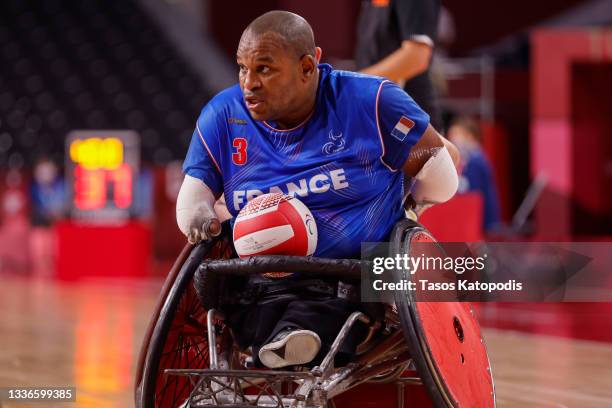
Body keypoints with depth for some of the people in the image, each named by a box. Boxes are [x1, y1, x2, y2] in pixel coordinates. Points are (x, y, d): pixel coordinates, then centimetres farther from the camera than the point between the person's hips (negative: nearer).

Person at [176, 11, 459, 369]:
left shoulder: (369, 103, -5)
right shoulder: (222, 117, 5)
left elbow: (443, 159, 5)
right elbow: (194, 189, 10)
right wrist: (198, 216, -11)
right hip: (265, 286, 3)